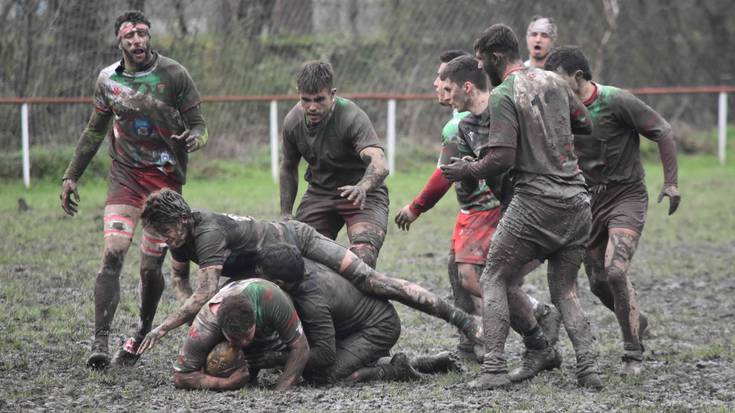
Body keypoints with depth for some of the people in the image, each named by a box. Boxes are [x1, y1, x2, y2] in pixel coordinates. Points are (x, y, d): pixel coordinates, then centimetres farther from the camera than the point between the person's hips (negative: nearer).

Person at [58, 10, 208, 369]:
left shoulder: (174, 75, -7)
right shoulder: (108, 79, 3)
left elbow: (198, 124, -2)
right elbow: (95, 131, 16)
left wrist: (194, 138, -27)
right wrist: (71, 176, 14)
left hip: (166, 178, -2)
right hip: (125, 177, 2)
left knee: (150, 266, 0)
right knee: (113, 254, -16)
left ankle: (144, 332, 25)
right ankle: (100, 341, -19)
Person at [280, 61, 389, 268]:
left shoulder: (353, 118, -26)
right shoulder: (293, 121, -7)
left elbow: (380, 164, -40)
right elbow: (288, 168, 12)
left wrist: (362, 188, -61)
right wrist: (285, 214, 7)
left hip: (363, 195, -5)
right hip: (319, 192, 5)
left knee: (362, 258, -28)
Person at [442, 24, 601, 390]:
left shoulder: (504, 95, -8)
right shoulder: (553, 81, 11)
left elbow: (502, 159, -15)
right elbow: (586, 124, 23)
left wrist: (467, 170, 1)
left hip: (535, 202, -6)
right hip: (577, 201, 6)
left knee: (493, 280, 6)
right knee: (565, 291, 15)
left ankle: (494, 367, -5)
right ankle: (588, 367, -1)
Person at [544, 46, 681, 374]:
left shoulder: (617, 101, -17)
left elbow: (663, 132, -10)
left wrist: (671, 182, -12)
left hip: (626, 197, -6)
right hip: (588, 201, 6)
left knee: (615, 270, -22)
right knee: (598, 282, 6)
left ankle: (633, 354, -11)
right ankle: (635, 320, 37)